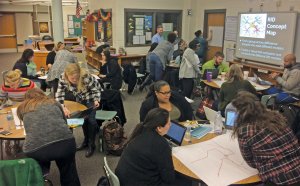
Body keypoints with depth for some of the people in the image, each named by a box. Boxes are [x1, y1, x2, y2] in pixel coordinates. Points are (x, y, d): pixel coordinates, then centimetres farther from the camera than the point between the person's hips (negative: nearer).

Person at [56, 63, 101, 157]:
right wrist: (63, 107, -36)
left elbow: (96, 90, -21)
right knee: (83, 118, 10)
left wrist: (96, 100, -37)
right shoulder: (63, 78, -27)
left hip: (91, 98, -4)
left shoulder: (86, 78, -37)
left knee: (91, 120, -9)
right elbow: (59, 94, -23)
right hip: (80, 99, 4)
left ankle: (91, 145, 6)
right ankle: (86, 140, 32)